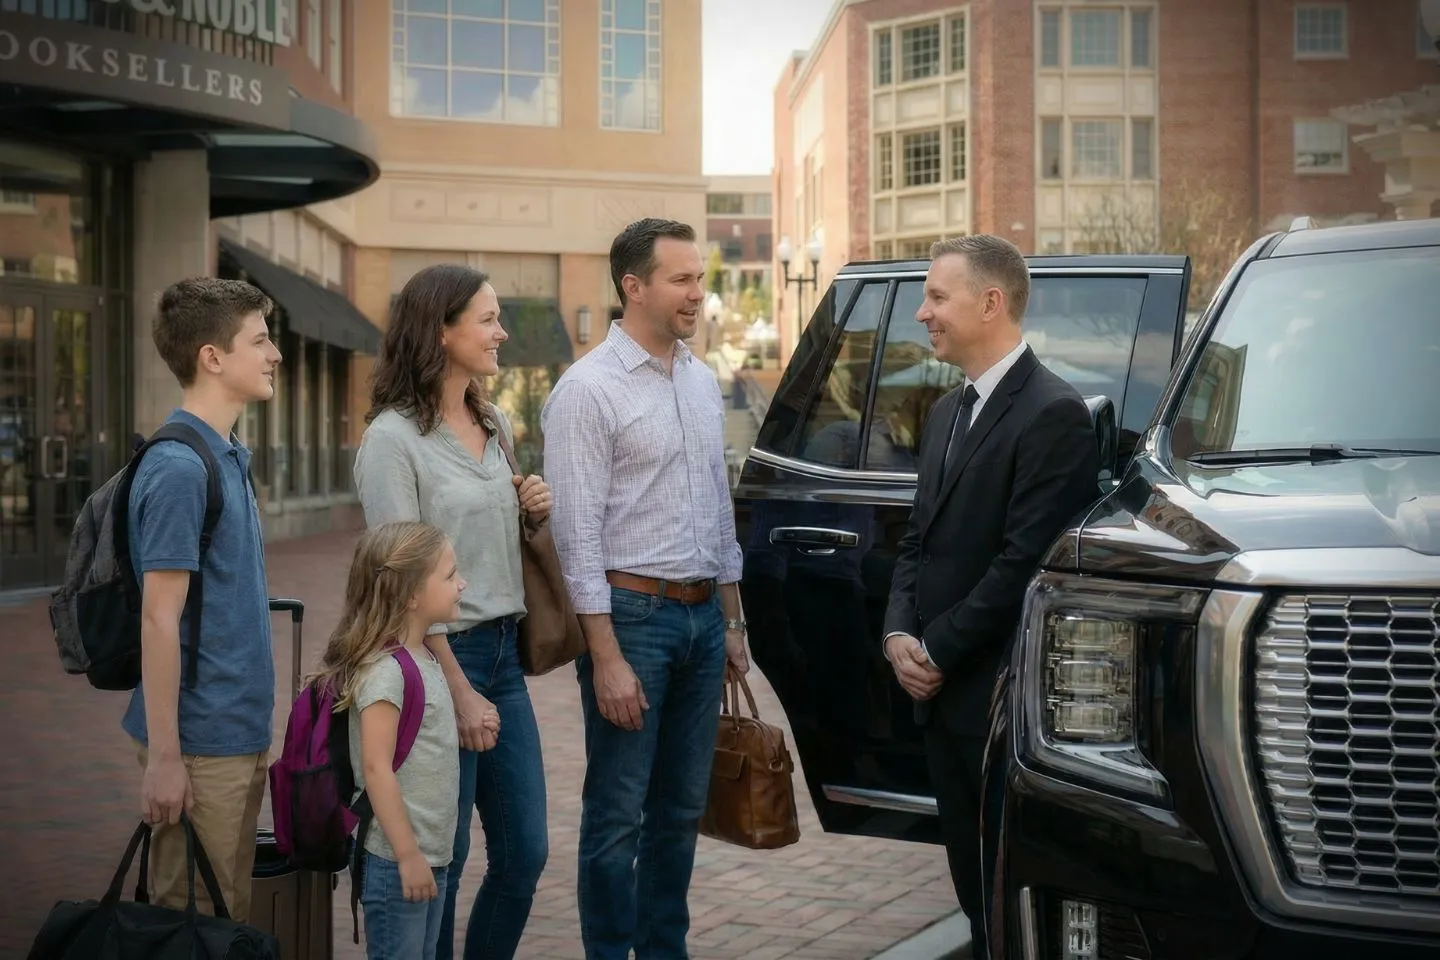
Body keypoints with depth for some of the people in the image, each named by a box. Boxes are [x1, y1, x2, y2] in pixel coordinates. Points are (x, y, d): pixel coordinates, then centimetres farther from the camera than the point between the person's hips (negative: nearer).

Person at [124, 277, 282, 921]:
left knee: (231, 918, 15)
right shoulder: (179, 468, -17)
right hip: (201, 743, -9)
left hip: (238, 732, 9)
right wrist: (164, 757, -19)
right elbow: (160, 618, -19)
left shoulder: (229, 457, 12)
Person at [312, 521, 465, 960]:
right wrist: (407, 855, -21)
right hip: (396, 859, -9)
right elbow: (376, 768, -21)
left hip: (430, 854, 9)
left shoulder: (425, 660, 9)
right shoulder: (385, 669, -19)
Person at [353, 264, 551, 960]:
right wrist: (459, 691, -16)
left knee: (525, 853, 10)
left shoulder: (494, 425, 10)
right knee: (439, 860, 2)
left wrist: (533, 512, 2)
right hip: (438, 656, -8)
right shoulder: (394, 438, -13)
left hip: (502, 649, 8)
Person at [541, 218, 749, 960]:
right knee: (619, 815, 0)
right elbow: (579, 533, -14)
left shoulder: (702, 381, 11)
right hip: (634, 613, -7)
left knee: (680, 810, 14)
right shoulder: (590, 388, -11)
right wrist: (606, 656, -17)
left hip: (702, 615, 7)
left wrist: (732, 621, 15)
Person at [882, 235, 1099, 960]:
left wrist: (938, 652, -13)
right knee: (974, 883, 14)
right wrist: (899, 635, 1)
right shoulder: (947, 412, 16)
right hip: (942, 695, 8)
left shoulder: (1053, 413, -13)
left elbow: (1025, 561, -18)